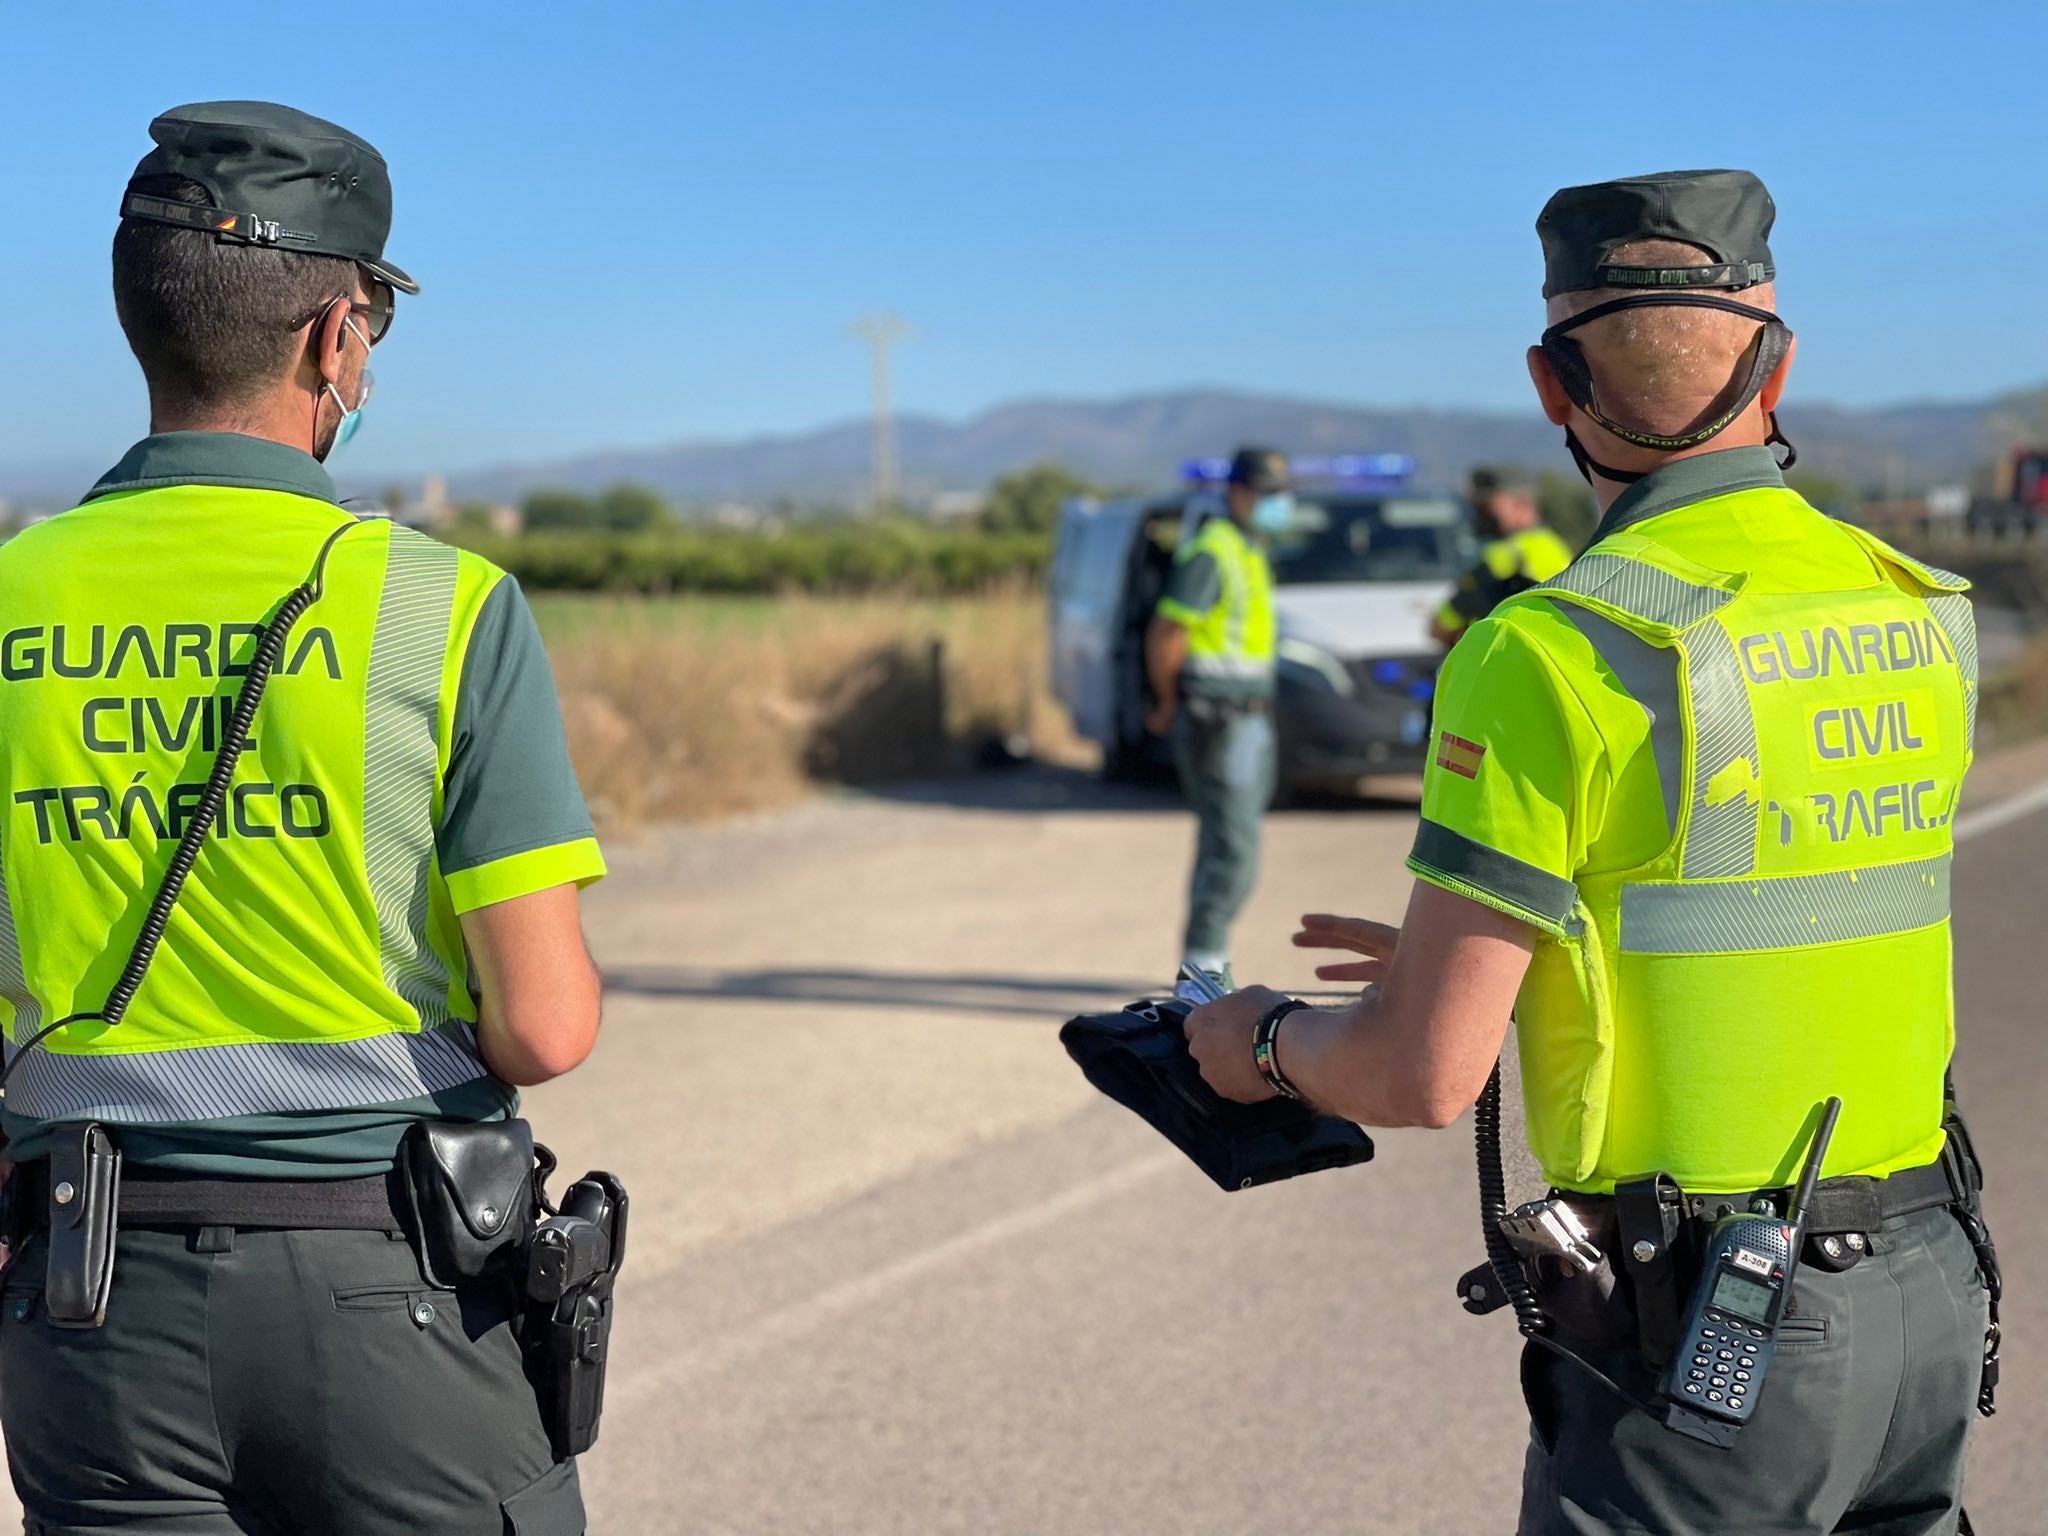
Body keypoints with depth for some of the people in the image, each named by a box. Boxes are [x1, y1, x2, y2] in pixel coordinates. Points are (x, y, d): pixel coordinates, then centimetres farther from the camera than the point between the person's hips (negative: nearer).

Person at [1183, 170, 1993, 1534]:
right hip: (1930, 1299, 6)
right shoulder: (1926, 617, 4)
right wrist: (1462, 956, 24)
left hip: (1697, 1338, -6)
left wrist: (1270, 1040, 6)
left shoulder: (1554, 656, -16)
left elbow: (1426, 1076, -16)